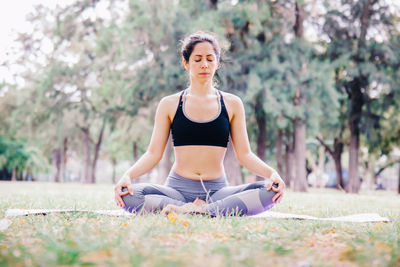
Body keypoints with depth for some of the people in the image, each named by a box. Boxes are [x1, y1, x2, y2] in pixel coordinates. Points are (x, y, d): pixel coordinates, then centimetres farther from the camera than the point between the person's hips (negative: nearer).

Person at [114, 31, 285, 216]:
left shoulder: (232, 104, 9)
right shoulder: (169, 105, 8)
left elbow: (244, 154, 6)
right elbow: (153, 153, 4)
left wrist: (271, 172, -12)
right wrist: (128, 175, -15)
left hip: (217, 191, 1)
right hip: (177, 189, 0)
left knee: (270, 191, -27)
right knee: (126, 195, -30)